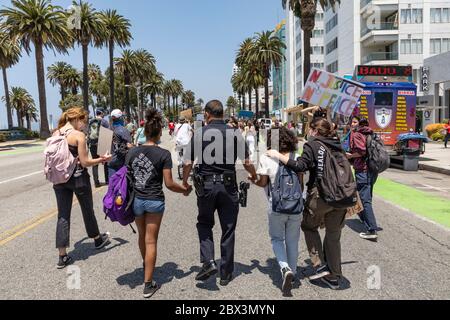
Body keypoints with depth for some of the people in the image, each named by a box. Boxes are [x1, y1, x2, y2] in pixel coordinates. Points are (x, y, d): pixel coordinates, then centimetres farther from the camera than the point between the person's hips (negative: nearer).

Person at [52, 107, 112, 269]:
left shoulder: (55, 134, 5)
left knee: (63, 216, 7)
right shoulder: (79, 135, -15)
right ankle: (98, 240, 38)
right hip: (78, 178, -5)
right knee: (87, 210, 16)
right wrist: (102, 159, -4)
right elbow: (84, 162, -16)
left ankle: (62, 256, 9)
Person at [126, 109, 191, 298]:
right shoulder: (163, 154, -13)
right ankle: (148, 284, 10)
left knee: (142, 236, 25)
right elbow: (169, 184, -13)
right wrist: (185, 190, 4)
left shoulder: (132, 152, -2)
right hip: (155, 201, -4)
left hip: (136, 200, 4)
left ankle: (146, 266, 50)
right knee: (151, 241, 5)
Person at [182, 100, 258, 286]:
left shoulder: (199, 134, -3)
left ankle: (208, 261, 5)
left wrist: (184, 182, 14)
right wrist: (254, 176, 20)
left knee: (204, 224, 21)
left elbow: (188, 163, -4)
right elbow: (247, 162, 0)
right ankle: (226, 273, 20)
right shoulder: (235, 134, -2)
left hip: (205, 186, 0)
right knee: (228, 230, 11)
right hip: (228, 187, 1)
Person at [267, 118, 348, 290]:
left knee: (309, 226, 19)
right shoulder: (337, 145, 12)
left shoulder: (313, 144, -6)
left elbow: (300, 166, -20)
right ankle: (333, 277, 26)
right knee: (333, 235, 16)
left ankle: (320, 265, 12)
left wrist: (278, 155, -15)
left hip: (320, 195, -6)